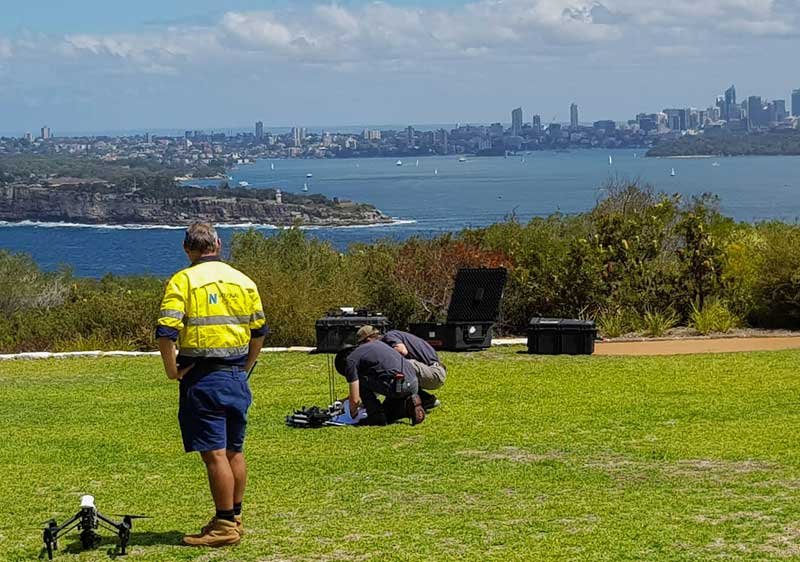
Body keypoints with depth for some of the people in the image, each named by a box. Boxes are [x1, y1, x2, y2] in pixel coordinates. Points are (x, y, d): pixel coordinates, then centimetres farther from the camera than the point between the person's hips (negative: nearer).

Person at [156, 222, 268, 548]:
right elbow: (259, 331, 15)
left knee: (214, 454, -4)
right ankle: (234, 519, 24)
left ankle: (225, 527, -2)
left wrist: (172, 371, -7)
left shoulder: (183, 281, -7)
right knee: (234, 451, 15)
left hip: (203, 378, -6)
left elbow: (166, 332, -18)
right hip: (236, 377, 6)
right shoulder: (243, 282, 10)